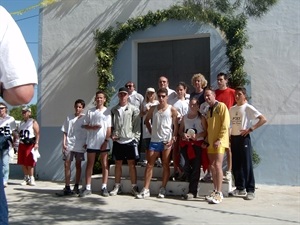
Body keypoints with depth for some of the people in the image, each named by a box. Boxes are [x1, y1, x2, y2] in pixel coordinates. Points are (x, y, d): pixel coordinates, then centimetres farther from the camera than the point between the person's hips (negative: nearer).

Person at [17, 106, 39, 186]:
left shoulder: (33, 122, -2)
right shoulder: (21, 123, 18)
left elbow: (37, 133, -9)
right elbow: (19, 133, 22)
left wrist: (36, 143, -18)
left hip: (30, 144, -7)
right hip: (22, 144, 7)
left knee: (30, 163, -7)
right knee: (23, 163, 8)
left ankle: (31, 178, 2)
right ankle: (26, 178, 18)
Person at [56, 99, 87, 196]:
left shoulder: (85, 118, 1)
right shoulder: (69, 117, 8)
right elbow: (65, 132, 9)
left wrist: (86, 143, -4)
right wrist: (64, 143, -1)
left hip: (80, 145, -2)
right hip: (69, 145, 2)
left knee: (78, 165, 8)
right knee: (67, 165, -4)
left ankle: (76, 187, 17)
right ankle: (67, 188, -1)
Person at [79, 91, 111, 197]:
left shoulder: (107, 111, 3)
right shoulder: (90, 111, 9)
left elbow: (109, 128, 0)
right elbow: (84, 125, 9)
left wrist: (106, 141, -8)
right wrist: (92, 127, -11)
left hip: (103, 142, -2)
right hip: (91, 142, 2)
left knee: (105, 165, 2)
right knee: (90, 164, 5)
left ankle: (104, 187, 8)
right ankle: (88, 188, 9)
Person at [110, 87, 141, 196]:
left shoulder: (134, 109, 0)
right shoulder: (114, 110, 9)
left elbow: (137, 125, -3)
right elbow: (111, 125, 11)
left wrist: (136, 138, -9)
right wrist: (112, 135, -3)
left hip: (130, 140, -3)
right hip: (117, 141, 3)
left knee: (131, 164, 1)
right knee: (118, 164, 10)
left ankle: (134, 187, 9)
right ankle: (117, 186, 19)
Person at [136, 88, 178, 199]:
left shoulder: (172, 109, 0)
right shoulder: (153, 109, 10)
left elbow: (176, 126, -3)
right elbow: (147, 120, 23)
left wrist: (173, 138, -12)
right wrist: (151, 131, 12)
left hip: (167, 141, -3)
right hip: (154, 140, 4)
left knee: (166, 165, 4)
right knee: (149, 164, 2)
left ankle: (163, 189, 11)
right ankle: (146, 190, 6)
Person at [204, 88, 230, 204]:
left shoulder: (221, 106, -4)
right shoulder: (208, 111, 19)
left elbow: (225, 125, -11)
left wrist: (219, 139, -16)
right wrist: (207, 140, 9)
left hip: (219, 142, -7)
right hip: (210, 142, 7)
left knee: (217, 165, -13)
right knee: (212, 166, 6)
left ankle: (219, 193, -11)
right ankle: (216, 191, 12)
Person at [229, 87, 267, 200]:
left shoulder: (248, 108, -6)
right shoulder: (232, 109, 11)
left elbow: (263, 119, -12)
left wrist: (251, 129, -16)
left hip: (244, 138, -6)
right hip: (233, 138, 6)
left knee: (247, 164, -4)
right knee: (235, 164, 8)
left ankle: (250, 190, 3)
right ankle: (240, 188, 20)